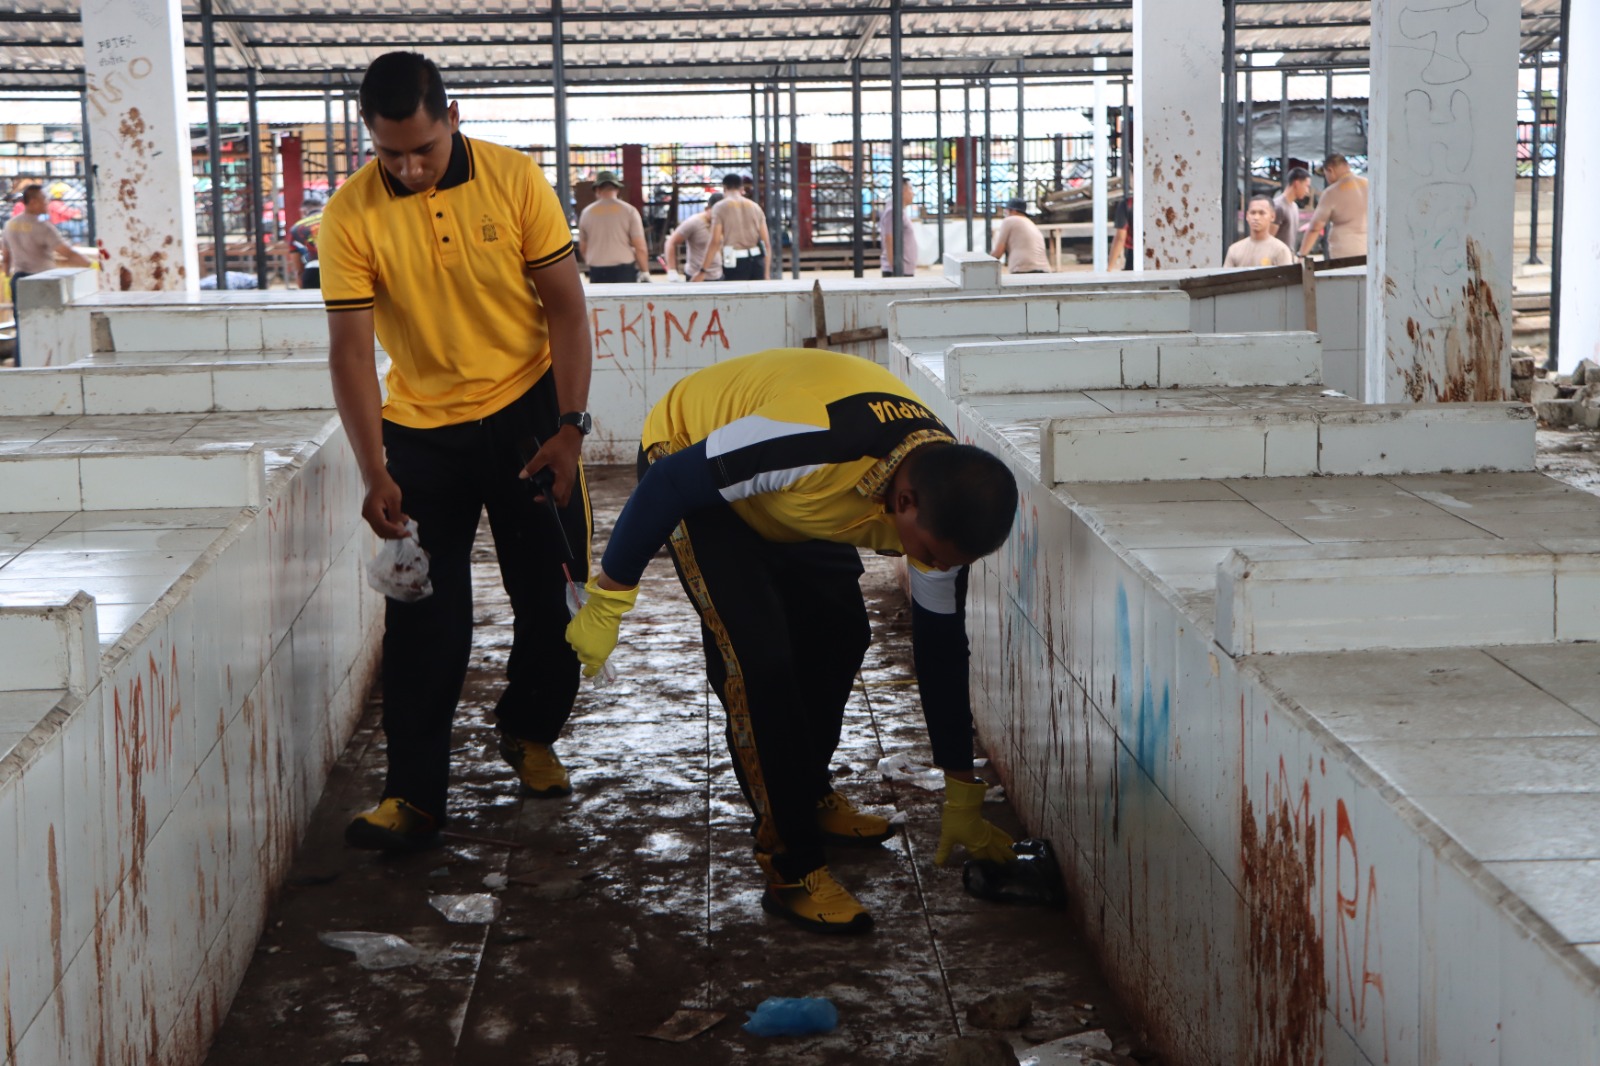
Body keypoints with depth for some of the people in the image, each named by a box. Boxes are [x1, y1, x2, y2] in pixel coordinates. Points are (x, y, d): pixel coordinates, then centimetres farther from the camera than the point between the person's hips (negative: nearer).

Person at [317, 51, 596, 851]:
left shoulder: (514, 179, -12)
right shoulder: (351, 214, -13)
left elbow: (565, 304, -6)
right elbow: (350, 348, -12)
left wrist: (570, 427, -11)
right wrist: (374, 473, -18)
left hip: (527, 411, 1)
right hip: (421, 427, -1)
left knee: (553, 595, 8)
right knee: (423, 616, -1)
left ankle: (529, 733, 33)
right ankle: (413, 794, 5)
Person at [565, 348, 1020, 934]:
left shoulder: (943, 501, -19)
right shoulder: (821, 446, -43)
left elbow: (941, 650, -6)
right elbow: (667, 485, -31)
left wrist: (963, 804, 1)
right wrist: (607, 604, -22)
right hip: (690, 461, -7)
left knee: (840, 633, 9)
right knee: (758, 658, -18)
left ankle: (809, 796, 33)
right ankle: (791, 869, -8)